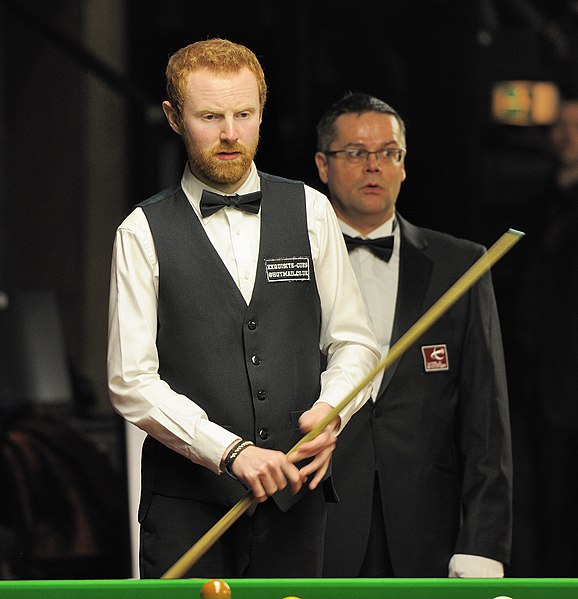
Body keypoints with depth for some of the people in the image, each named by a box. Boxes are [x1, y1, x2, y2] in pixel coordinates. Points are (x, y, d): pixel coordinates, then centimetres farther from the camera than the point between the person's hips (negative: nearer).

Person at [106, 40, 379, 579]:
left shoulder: (310, 212, 9)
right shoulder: (144, 234, 0)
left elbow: (353, 342, 12)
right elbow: (132, 382, -6)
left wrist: (330, 409, -10)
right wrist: (230, 450, -16)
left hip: (295, 494, 2)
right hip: (186, 500, -2)